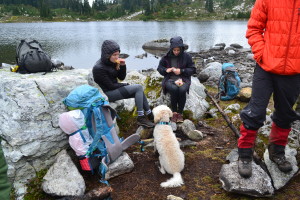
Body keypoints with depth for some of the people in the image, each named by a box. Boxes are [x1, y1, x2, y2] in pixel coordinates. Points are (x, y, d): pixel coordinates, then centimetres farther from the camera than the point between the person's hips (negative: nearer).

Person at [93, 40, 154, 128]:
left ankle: (149, 114, 6)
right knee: (138, 87, -15)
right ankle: (141, 118, -12)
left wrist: (123, 66, -10)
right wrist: (126, 85, -5)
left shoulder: (112, 62, 2)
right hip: (107, 93, -8)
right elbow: (110, 86, -18)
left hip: (115, 89, 8)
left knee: (139, 90, -2)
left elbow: (121, 77, 7)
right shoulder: (98, 68, -21)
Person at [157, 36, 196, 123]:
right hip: (170, 79, 0)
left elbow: (192, 69, 4)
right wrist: (166, 70, -10)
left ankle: (180, 113, -17)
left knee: (182, 90, -33)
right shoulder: (166, 57, 5)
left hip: (183, 79, 0)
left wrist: (181, 71, -12)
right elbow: (159, 68, 12)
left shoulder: (186, 56, 3)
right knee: (174, 89, -34)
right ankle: (174, 112, -17)